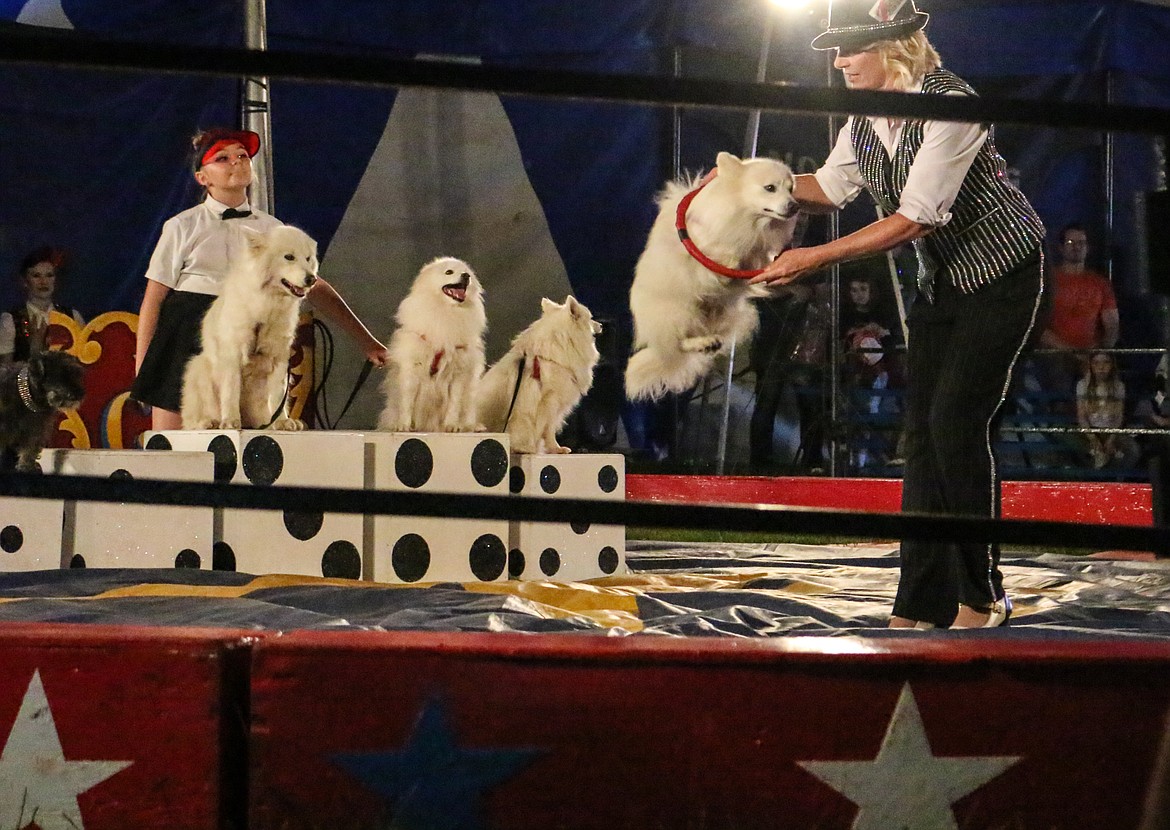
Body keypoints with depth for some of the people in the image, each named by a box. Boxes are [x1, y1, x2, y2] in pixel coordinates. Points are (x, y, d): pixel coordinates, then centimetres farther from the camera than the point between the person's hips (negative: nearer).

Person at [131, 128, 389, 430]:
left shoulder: (270, 229, 11)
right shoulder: (182, 227, 4)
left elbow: (315, 288, 9)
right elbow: (153, 300, 3)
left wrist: (365, 340, 4)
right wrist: (140, 369, -2)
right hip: (183, 341, -2)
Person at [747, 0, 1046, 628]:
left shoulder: (950, 104, -26)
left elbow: (916, 218, -28)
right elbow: (832, 185, 14)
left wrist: (816, 258, -28)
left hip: (1002, 275, -8)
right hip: (941, 278, 8)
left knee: (955, 419, -15)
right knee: (922, 428, 3)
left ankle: (980, 599, -2)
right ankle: (921, 604, 7)